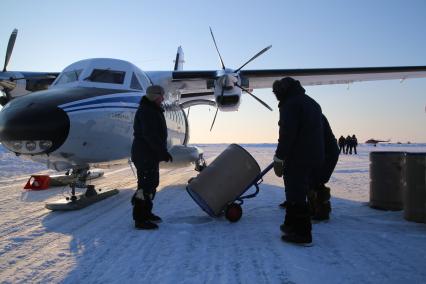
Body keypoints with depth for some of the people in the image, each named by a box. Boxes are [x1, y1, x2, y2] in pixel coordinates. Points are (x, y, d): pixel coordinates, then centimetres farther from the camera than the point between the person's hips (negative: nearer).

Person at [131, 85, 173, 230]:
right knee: (145, 185, -9)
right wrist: (163, 151, -24)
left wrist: (162, 151, 21)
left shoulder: (153, 110, 17)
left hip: (150, 155, 11)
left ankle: (146, 213, 31)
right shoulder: (146, 111, -16)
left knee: (152, 183, 19)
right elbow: (150, 135, -25)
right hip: (144, 154, -11)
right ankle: (140, 219, -4)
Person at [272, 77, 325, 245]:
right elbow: (319, 132, 22)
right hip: (314, 157, 10)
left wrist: (278, 158, -17)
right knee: (296, 192, 19)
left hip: (297, 158, -10)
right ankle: (291, 226, 28)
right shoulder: (312, 103, 20)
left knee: (296, 195, -3)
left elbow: (287, 134, -21)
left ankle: (302, 234, 1)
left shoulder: (290, 105, -11)